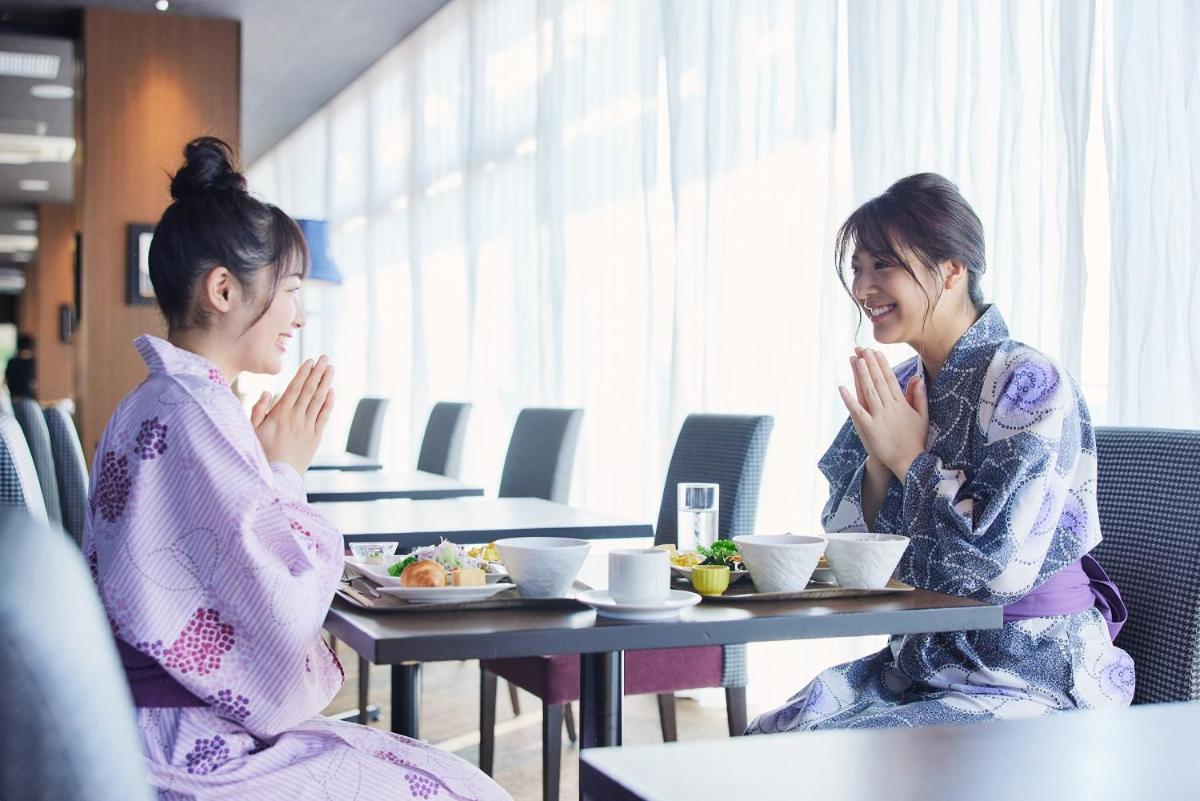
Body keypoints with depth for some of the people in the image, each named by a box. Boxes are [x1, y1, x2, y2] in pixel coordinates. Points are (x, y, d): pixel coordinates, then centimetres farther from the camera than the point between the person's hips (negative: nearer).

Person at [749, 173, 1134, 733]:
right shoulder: (896, 389, 6)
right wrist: (878, 459, -11)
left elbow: (1005, 567, -23)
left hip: (1034, 678, -6)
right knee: (765, 738, -14)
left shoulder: (1030, 383, -15)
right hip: (923, 660, 7)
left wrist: (911, 458, -15)